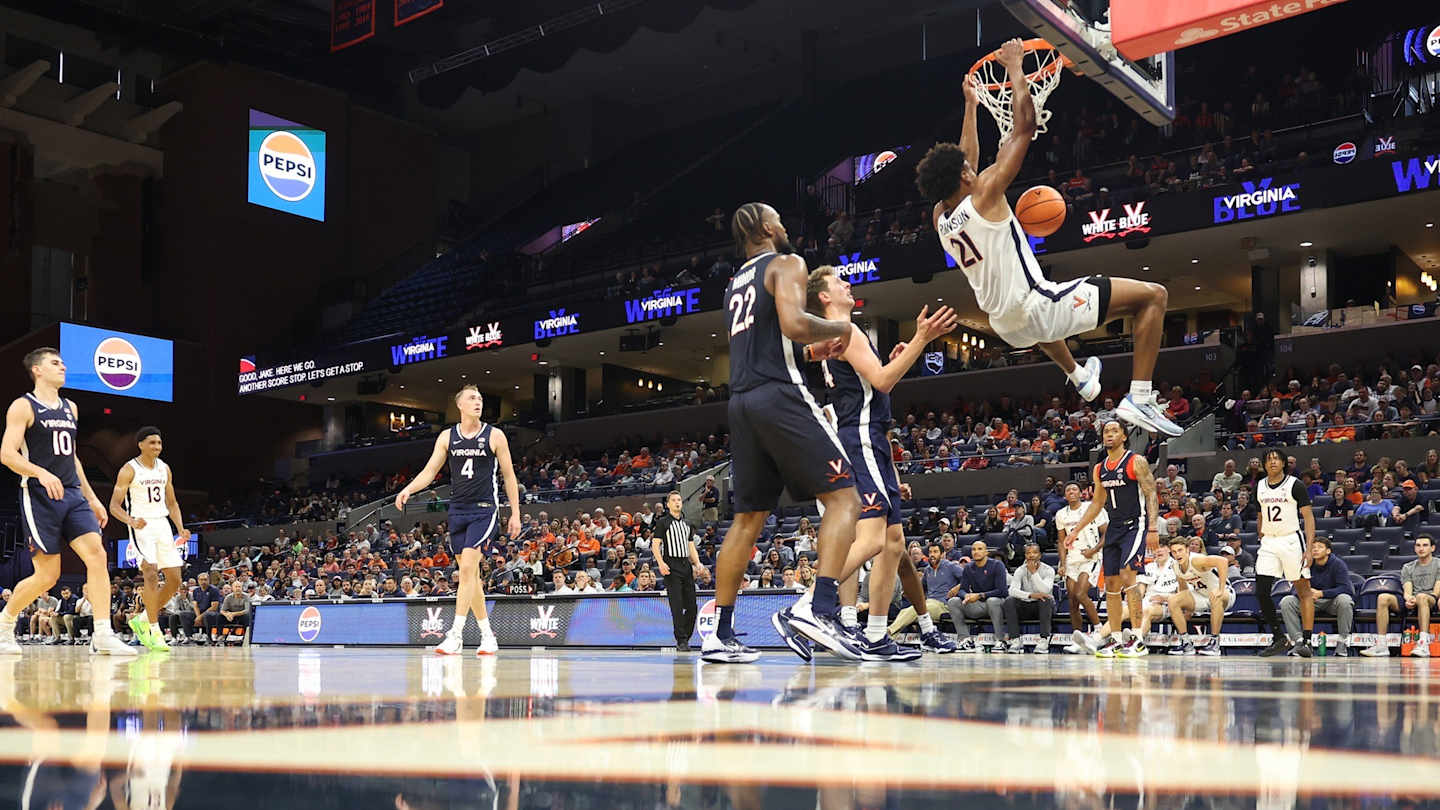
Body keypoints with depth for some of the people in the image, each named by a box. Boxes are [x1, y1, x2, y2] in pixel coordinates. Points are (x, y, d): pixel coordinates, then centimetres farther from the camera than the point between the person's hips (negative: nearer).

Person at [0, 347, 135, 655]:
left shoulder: (70, 408, 18)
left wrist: (91, 498, 20)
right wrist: (41, 473, -29)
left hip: (72, 494, 6)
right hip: (39, 498, -6)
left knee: (97, 556, -12)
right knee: (47, 575, -5)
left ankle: (103, 636, -14)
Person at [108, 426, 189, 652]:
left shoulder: (164, 469, 11)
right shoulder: (129, 470, -7)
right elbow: (114, 505, -9)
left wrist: (181, 529, 4)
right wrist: (132, 522, -28)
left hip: (162, 524, 6)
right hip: (141, 526, -6)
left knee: (175, 580, 2)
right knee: (151, 573, -23)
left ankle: (143, 620, 19)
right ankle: (154, 631, -17)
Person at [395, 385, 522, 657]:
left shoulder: (494, 435, 0)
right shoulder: (447, 437, 8)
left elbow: (509, 476, 3)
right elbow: (429, 471, 7)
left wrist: (515, 513, 0)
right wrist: (408, 490, -12)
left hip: (484, 509, -4)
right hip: (457, 510, 4)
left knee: (467, 568, -16)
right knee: (470, 574, 7)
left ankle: (456, 635, -17)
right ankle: (488, 636, 15)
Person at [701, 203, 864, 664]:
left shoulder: (735, 284, 25)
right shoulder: (786, 265, 1)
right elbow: (793, 323, -18)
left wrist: (814, 351, 32)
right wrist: (839, 329, 0)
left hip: (741, 401, 8)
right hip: (780, 396, -8)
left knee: (748, 518, 11)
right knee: (843, 497, -5)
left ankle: (719, 634, 7)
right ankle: (820, 609, -24)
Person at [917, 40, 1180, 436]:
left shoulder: (941, 218, 6)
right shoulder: (984, 195, -14)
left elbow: (963, 160, 24)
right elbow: (1025, 125, -10)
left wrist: (970, 105, 30)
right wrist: (1015, 68, 0)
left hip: (1008, 326, 8)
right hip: (1038, 307, -8)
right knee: (1153, 295, -2)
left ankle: (1079, 377, 62)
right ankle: (1139, 399, -8)